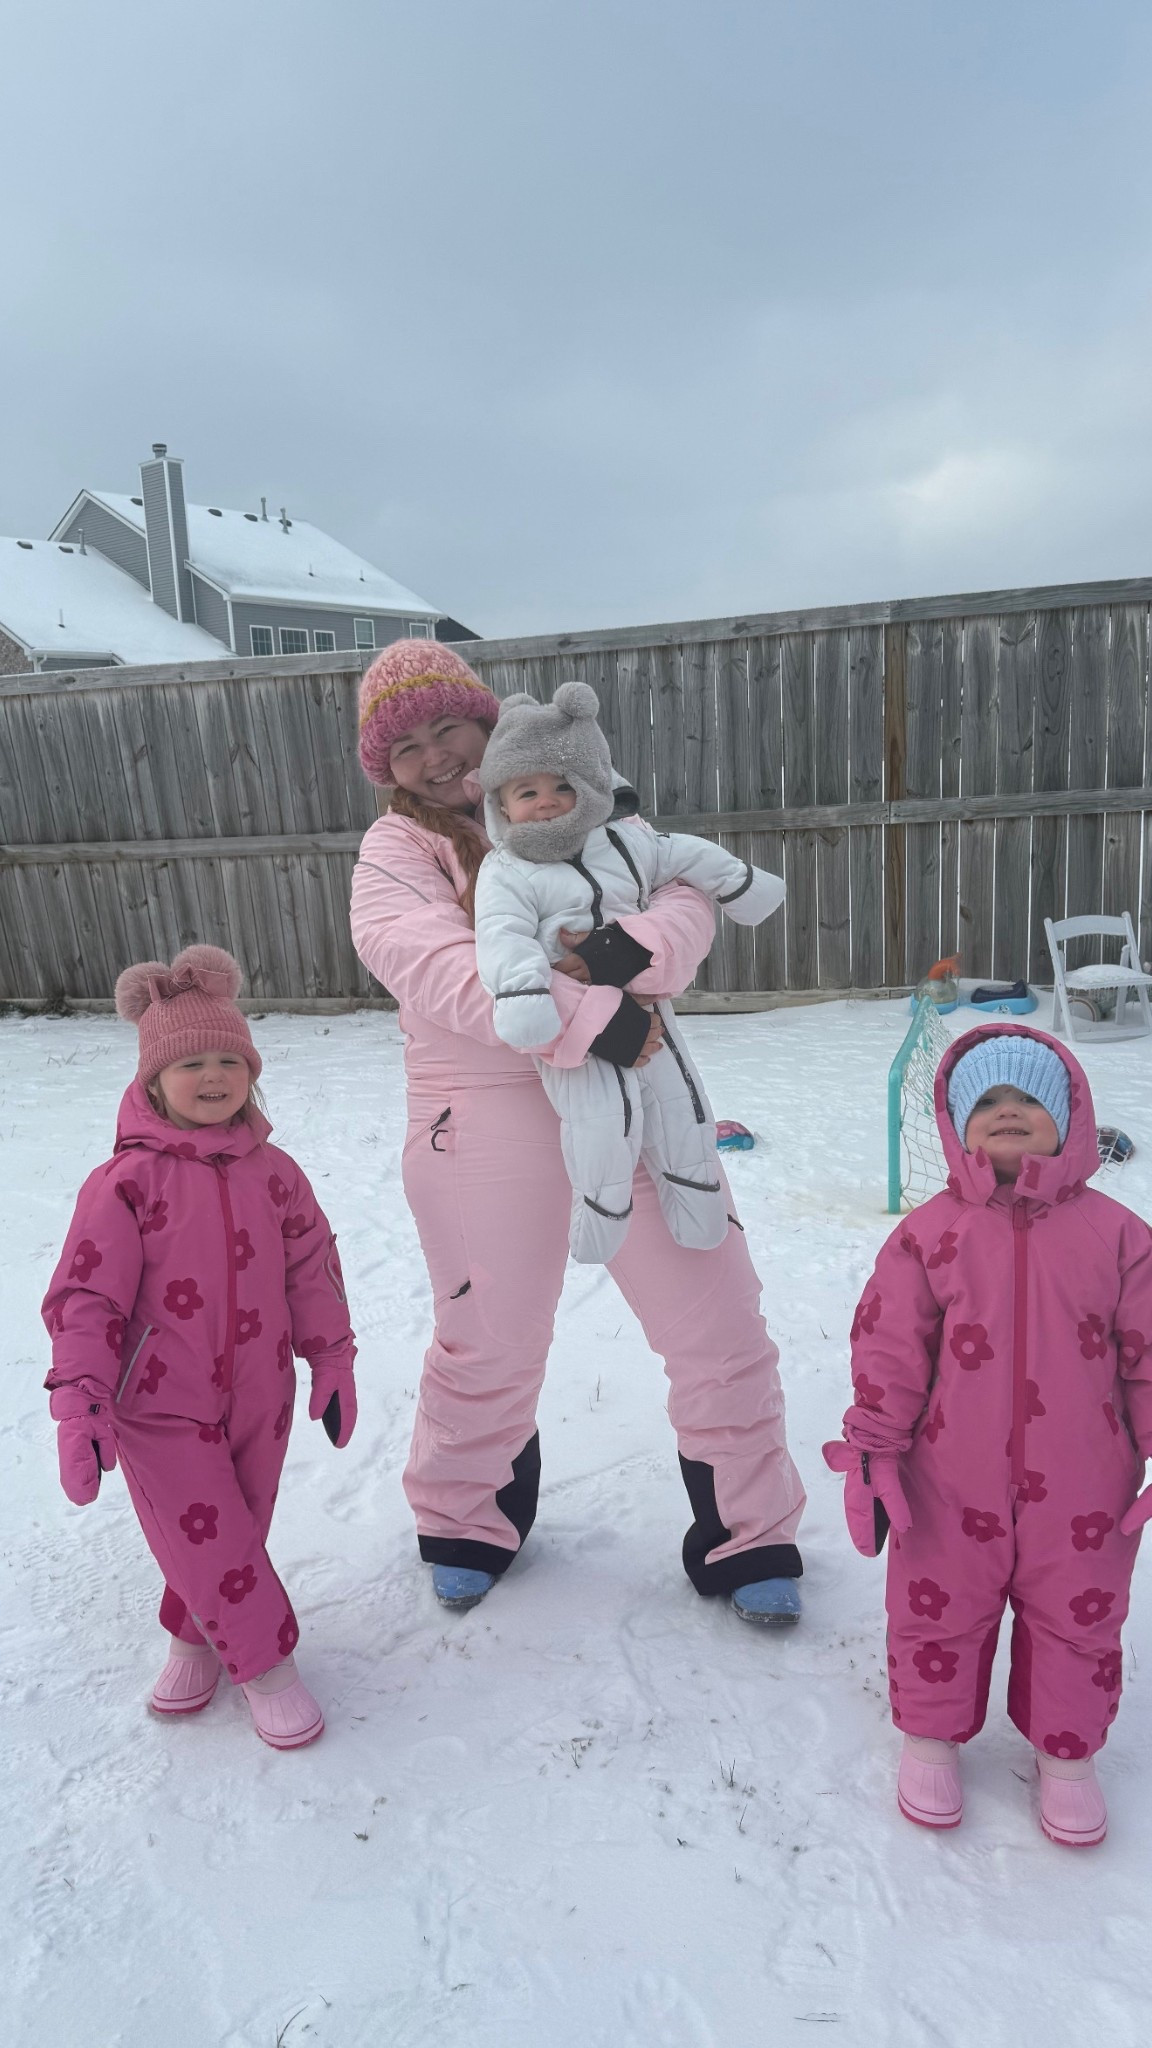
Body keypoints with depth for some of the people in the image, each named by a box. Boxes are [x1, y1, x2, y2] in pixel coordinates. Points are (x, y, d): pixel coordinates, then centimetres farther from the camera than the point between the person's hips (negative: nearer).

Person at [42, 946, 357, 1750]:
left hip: (259, 1397, 4)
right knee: (208, 1540, -2)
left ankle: (195, 1637, 41)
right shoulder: (127, 1182, -13)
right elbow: (86, 1295, -13)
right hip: (161, 1405, -3)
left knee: (234, 1532, 15)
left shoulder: (271, 1171, -1)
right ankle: (265, 1661, 19)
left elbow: (311, 1269, 6)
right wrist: (80, 1401, -21)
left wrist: (332, 1361, 5)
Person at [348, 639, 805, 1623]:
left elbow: (688, 893, -2)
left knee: (719, 1323, 7)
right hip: (490, 1126, -3)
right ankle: (469, 1519, 43)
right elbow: (439, 966, -21)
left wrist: (635, 947, -25)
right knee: (492, 1343, 12)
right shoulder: (397, 850, -1)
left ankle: (747, 1539, 29)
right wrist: (591, 1020, -30)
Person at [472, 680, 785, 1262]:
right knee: (605, 1113, -26)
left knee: (681, 1105, 8)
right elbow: (502, 935, -22)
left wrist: (739, 884, 31)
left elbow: (686, 856, 24)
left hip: (643, 1012, 6)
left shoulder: (626, 844, 9)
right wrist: (522, 990, -39)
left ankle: (697, 1213, 25)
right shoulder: (505, 873, -6)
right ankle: (601, 1209, -5)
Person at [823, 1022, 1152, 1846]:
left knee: (1078, 1621, 18)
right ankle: (932, 1735, 40)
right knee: (939, 1613, 15)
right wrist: (873, 1455, -5)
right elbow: (889, 1352, -5)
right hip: (954, 1487, -1)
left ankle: (1067, 1753, 42)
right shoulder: (930, 1233, -8)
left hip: (1082, 1492, 1)